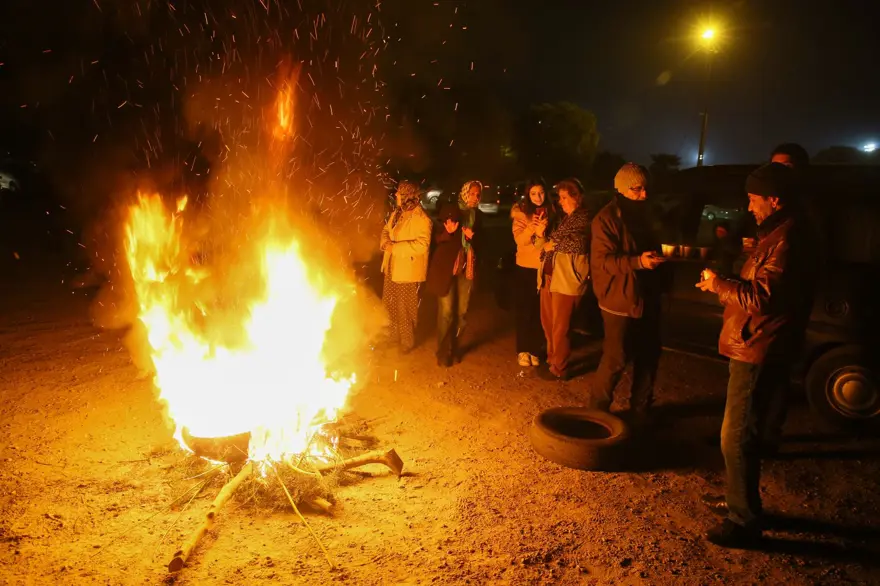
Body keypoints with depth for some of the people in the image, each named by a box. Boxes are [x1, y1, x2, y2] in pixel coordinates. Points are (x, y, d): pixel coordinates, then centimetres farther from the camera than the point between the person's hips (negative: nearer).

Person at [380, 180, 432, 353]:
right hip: (392, 267, 9)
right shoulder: (397, 213, 8)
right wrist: (385, 242, -8)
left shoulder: (421, 219, -19)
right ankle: (395, 335, 42)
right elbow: (386, 230, 16)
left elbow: (422, 245, -26)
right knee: (390, 304, 21)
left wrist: (395, 247, -25)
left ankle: (407, 342, 22)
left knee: (405, 308, 3)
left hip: (408, 270, -8)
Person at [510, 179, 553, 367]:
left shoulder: (549, 212, 2)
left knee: (539, 311, 8)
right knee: (524, 310, 6)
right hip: (525, 267, -2)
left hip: (544, 267, 2)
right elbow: (519, 239, -14)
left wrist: (543, 233, -20)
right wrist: (531, 228, -31)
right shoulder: (521, 212, -4)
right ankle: (523, 350, 16)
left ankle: (534, 349, 20)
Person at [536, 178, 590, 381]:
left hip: (566, 278, -8)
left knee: (560, 326, -1)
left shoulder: (584, 219, -6)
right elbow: (548, 244, 16)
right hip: (549, 275, 8)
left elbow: (578, 243, -23)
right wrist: (540, 235, -6)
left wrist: (552, 245, -8)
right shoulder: (562, 218, 18)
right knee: (548, 323, 14)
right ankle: (552, 360, 30)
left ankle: (559, 368, 12)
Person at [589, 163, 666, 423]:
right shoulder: (606, 218, -12)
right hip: (620, 301, -8)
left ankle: (640, 408, 31)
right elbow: (601, 260, -20)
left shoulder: (641, 214, 14)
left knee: (649, 354, 14)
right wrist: (638, 262, -29)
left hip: (646, 298, 8)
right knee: (616, 359, -3)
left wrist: (656, 257, 8)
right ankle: (598, 408, 17)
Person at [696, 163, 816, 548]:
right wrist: (724, 286, 13)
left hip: (759, 354, -11)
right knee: (743, 435, 20)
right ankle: (744, 506, 34)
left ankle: (744, 523, 8)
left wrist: (720, 284, -14)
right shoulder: (778, 234, 15)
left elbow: (762, 297, -27)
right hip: (755, 349, 11)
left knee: (737, 438, -4)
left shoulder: (787, 239, -19)